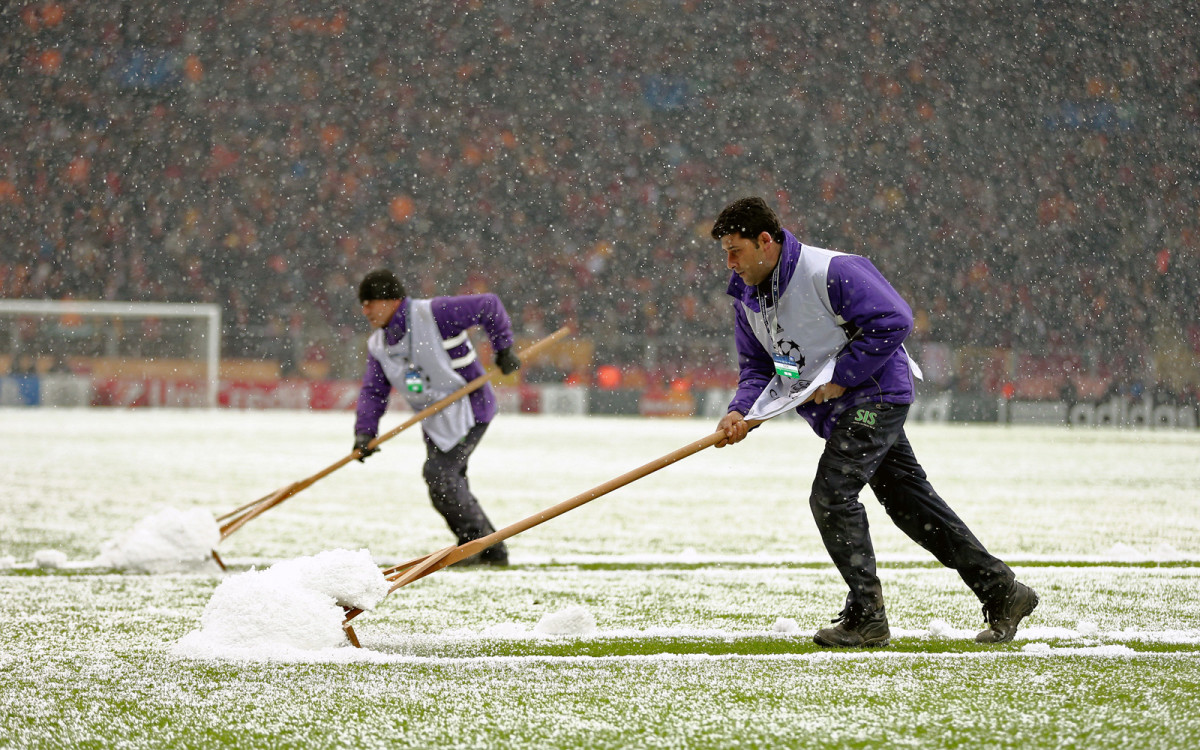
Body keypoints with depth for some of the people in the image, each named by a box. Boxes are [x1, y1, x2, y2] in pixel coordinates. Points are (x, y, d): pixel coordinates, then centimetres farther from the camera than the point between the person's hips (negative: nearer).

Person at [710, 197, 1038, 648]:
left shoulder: (828, 272, -21)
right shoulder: (747, 297, 5)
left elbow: (892, 319, -22)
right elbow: (758, 367, 11)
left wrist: (841, 377, -21)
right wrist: (741, 412, -10)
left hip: (875, 395, -9)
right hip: (840, 408, 9)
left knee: (831, 496, -16)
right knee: (908, 500, 10)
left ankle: (867, 618, -9)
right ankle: (1002, 592, 16)